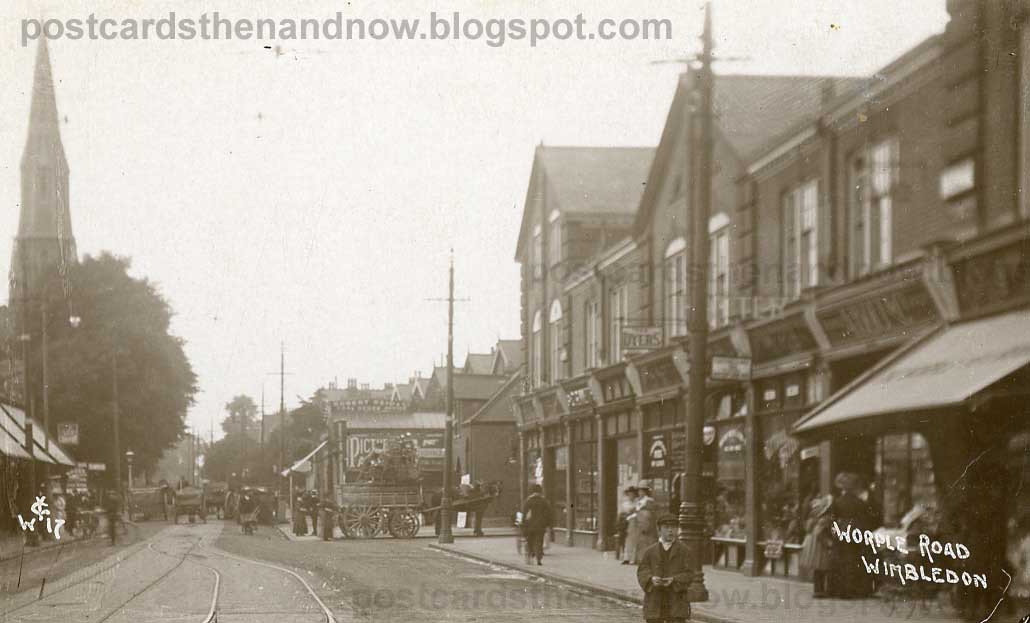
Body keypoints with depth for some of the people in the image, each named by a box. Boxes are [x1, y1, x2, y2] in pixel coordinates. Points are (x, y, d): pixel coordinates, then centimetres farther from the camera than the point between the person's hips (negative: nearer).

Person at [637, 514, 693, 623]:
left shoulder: (684, 551, 5)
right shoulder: (649, 551, 10)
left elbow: (688, 575, -2)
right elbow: (642, 572, 2)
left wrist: (674, 580, -20)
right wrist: (651, 579, -20)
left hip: (676, 602, -2)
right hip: (654, 602, 2)